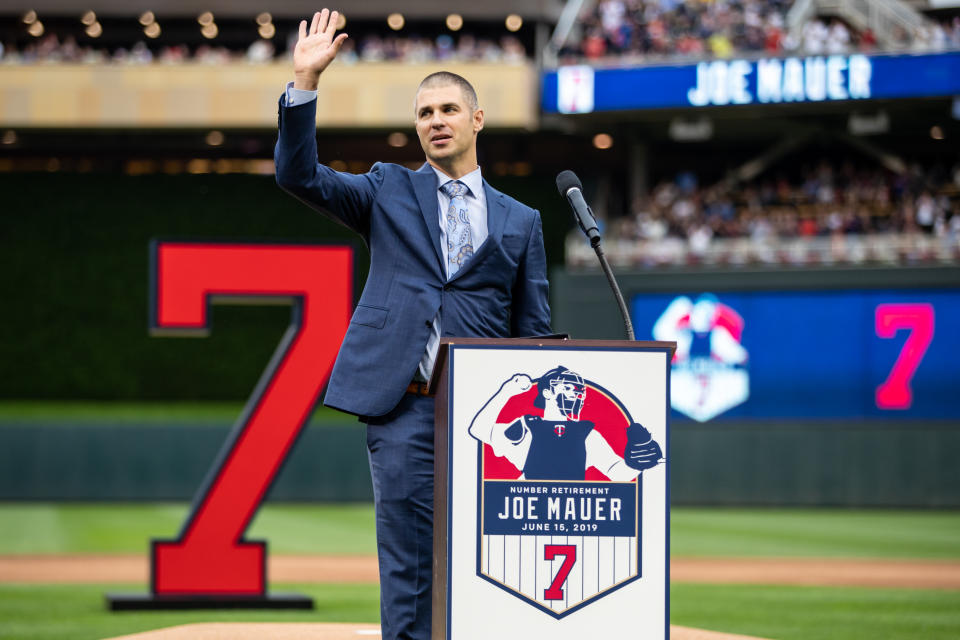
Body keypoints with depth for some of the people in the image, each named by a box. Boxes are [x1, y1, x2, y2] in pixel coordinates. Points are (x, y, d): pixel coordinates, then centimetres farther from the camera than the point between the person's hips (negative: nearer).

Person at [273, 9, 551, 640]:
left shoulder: (520, 221, 14)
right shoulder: (389, 191, 13)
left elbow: (534, 331, 12)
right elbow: (300, 174, 0)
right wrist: (305, 81, -10)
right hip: (403, 404, -1)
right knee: (407, 569, -4)